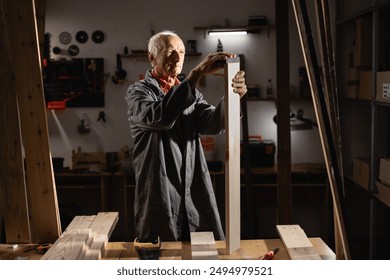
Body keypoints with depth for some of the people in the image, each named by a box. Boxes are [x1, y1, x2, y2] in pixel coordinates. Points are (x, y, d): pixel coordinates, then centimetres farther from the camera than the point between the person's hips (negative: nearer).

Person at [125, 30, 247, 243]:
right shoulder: (138, 91, -1)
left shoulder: (191, 93, 15)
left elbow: (212, 124, -5)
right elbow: (159, 117, -25)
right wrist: (197, 73, -30)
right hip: (159, 196, -4)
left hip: (196, 195, 5)